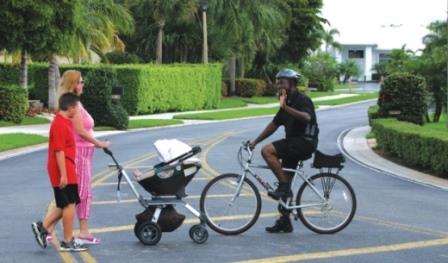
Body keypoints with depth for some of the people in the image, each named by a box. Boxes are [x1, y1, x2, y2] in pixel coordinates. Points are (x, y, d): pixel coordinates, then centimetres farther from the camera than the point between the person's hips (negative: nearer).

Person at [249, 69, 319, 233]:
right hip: (294, 143, 9)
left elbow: (306, 117, -31)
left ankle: (284, 186, -17)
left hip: (305, 142, -9)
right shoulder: (288, 103, 18)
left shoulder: (302, 100, -10)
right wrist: (255, 141, 15)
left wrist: (285, 107, -40)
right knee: (285, 186, 9)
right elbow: (274, 125, 21)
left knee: (267, 151, -24)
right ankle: (285, 222, 15)